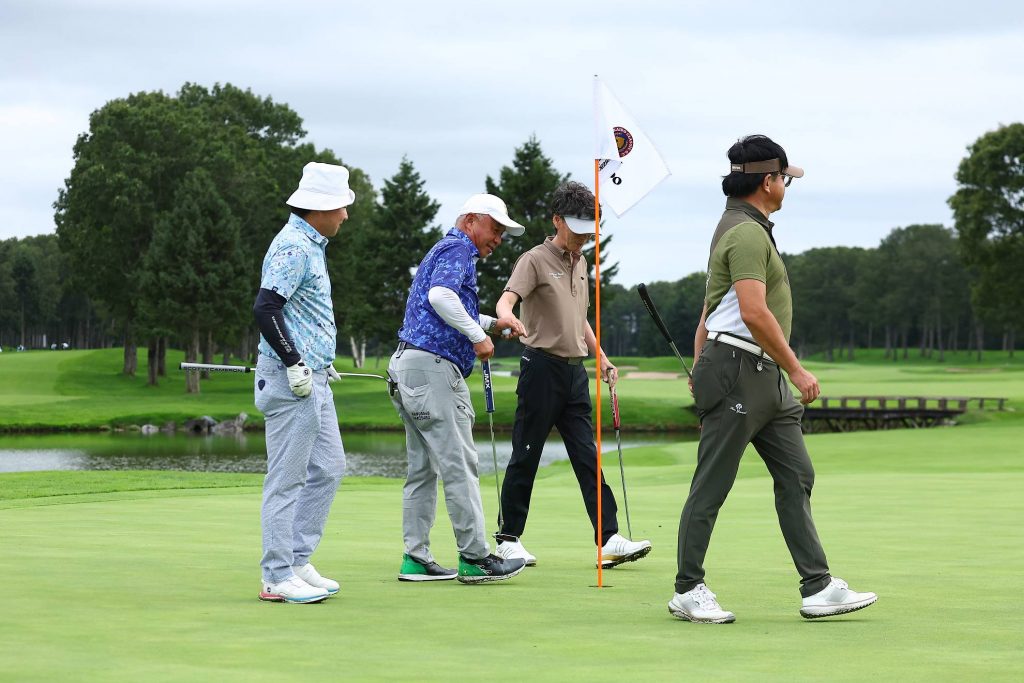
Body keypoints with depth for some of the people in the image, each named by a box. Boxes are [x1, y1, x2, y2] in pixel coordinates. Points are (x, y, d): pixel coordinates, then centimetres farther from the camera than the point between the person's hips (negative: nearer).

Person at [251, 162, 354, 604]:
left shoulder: (310, 245, 16)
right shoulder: (293, 247, -16)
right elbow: (265, 308, -25)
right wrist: (295, 364, -21)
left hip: (312, 380, 10)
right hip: (291, 380, -10)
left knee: (327, 468, 14)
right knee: (286, 478, -5)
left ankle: (298, 562, 20)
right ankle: (278, 577, 0)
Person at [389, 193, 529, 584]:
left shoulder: (444, 251, 26)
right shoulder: (457, 249, -7)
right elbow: (440, 294, -26)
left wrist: (493, 323, 23)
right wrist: (478, 335, -19)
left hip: (407, 365, 11)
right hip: (433, 366, -11)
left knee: (423, 469, 10)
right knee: (459, 466, -8)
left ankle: (416, 558, 9)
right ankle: (475, 557, -7)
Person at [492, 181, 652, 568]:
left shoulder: (580, 264, 17)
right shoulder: (535, 260, -7)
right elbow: (506, 300, -22)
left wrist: (601, 358, 21)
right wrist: (508, 317, -45)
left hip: (575, 370, 7)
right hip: (542, 366, -7)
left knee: (587, 457, 1)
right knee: (526, 456, 0)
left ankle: (609, 540, -4)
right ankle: (508, 539, 10)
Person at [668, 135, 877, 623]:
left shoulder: (746, 229, 19)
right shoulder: (748, 232, -14)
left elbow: (708, 314, 23)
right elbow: (754, 312, -24)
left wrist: (701, 373, 24)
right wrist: (796, 369, -19)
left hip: (766, 379, 11)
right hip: (737, 370, -11)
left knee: (796, 477, 5)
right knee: (711, 485, -2)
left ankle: (817, 588, 4)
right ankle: (687, 591, 6)